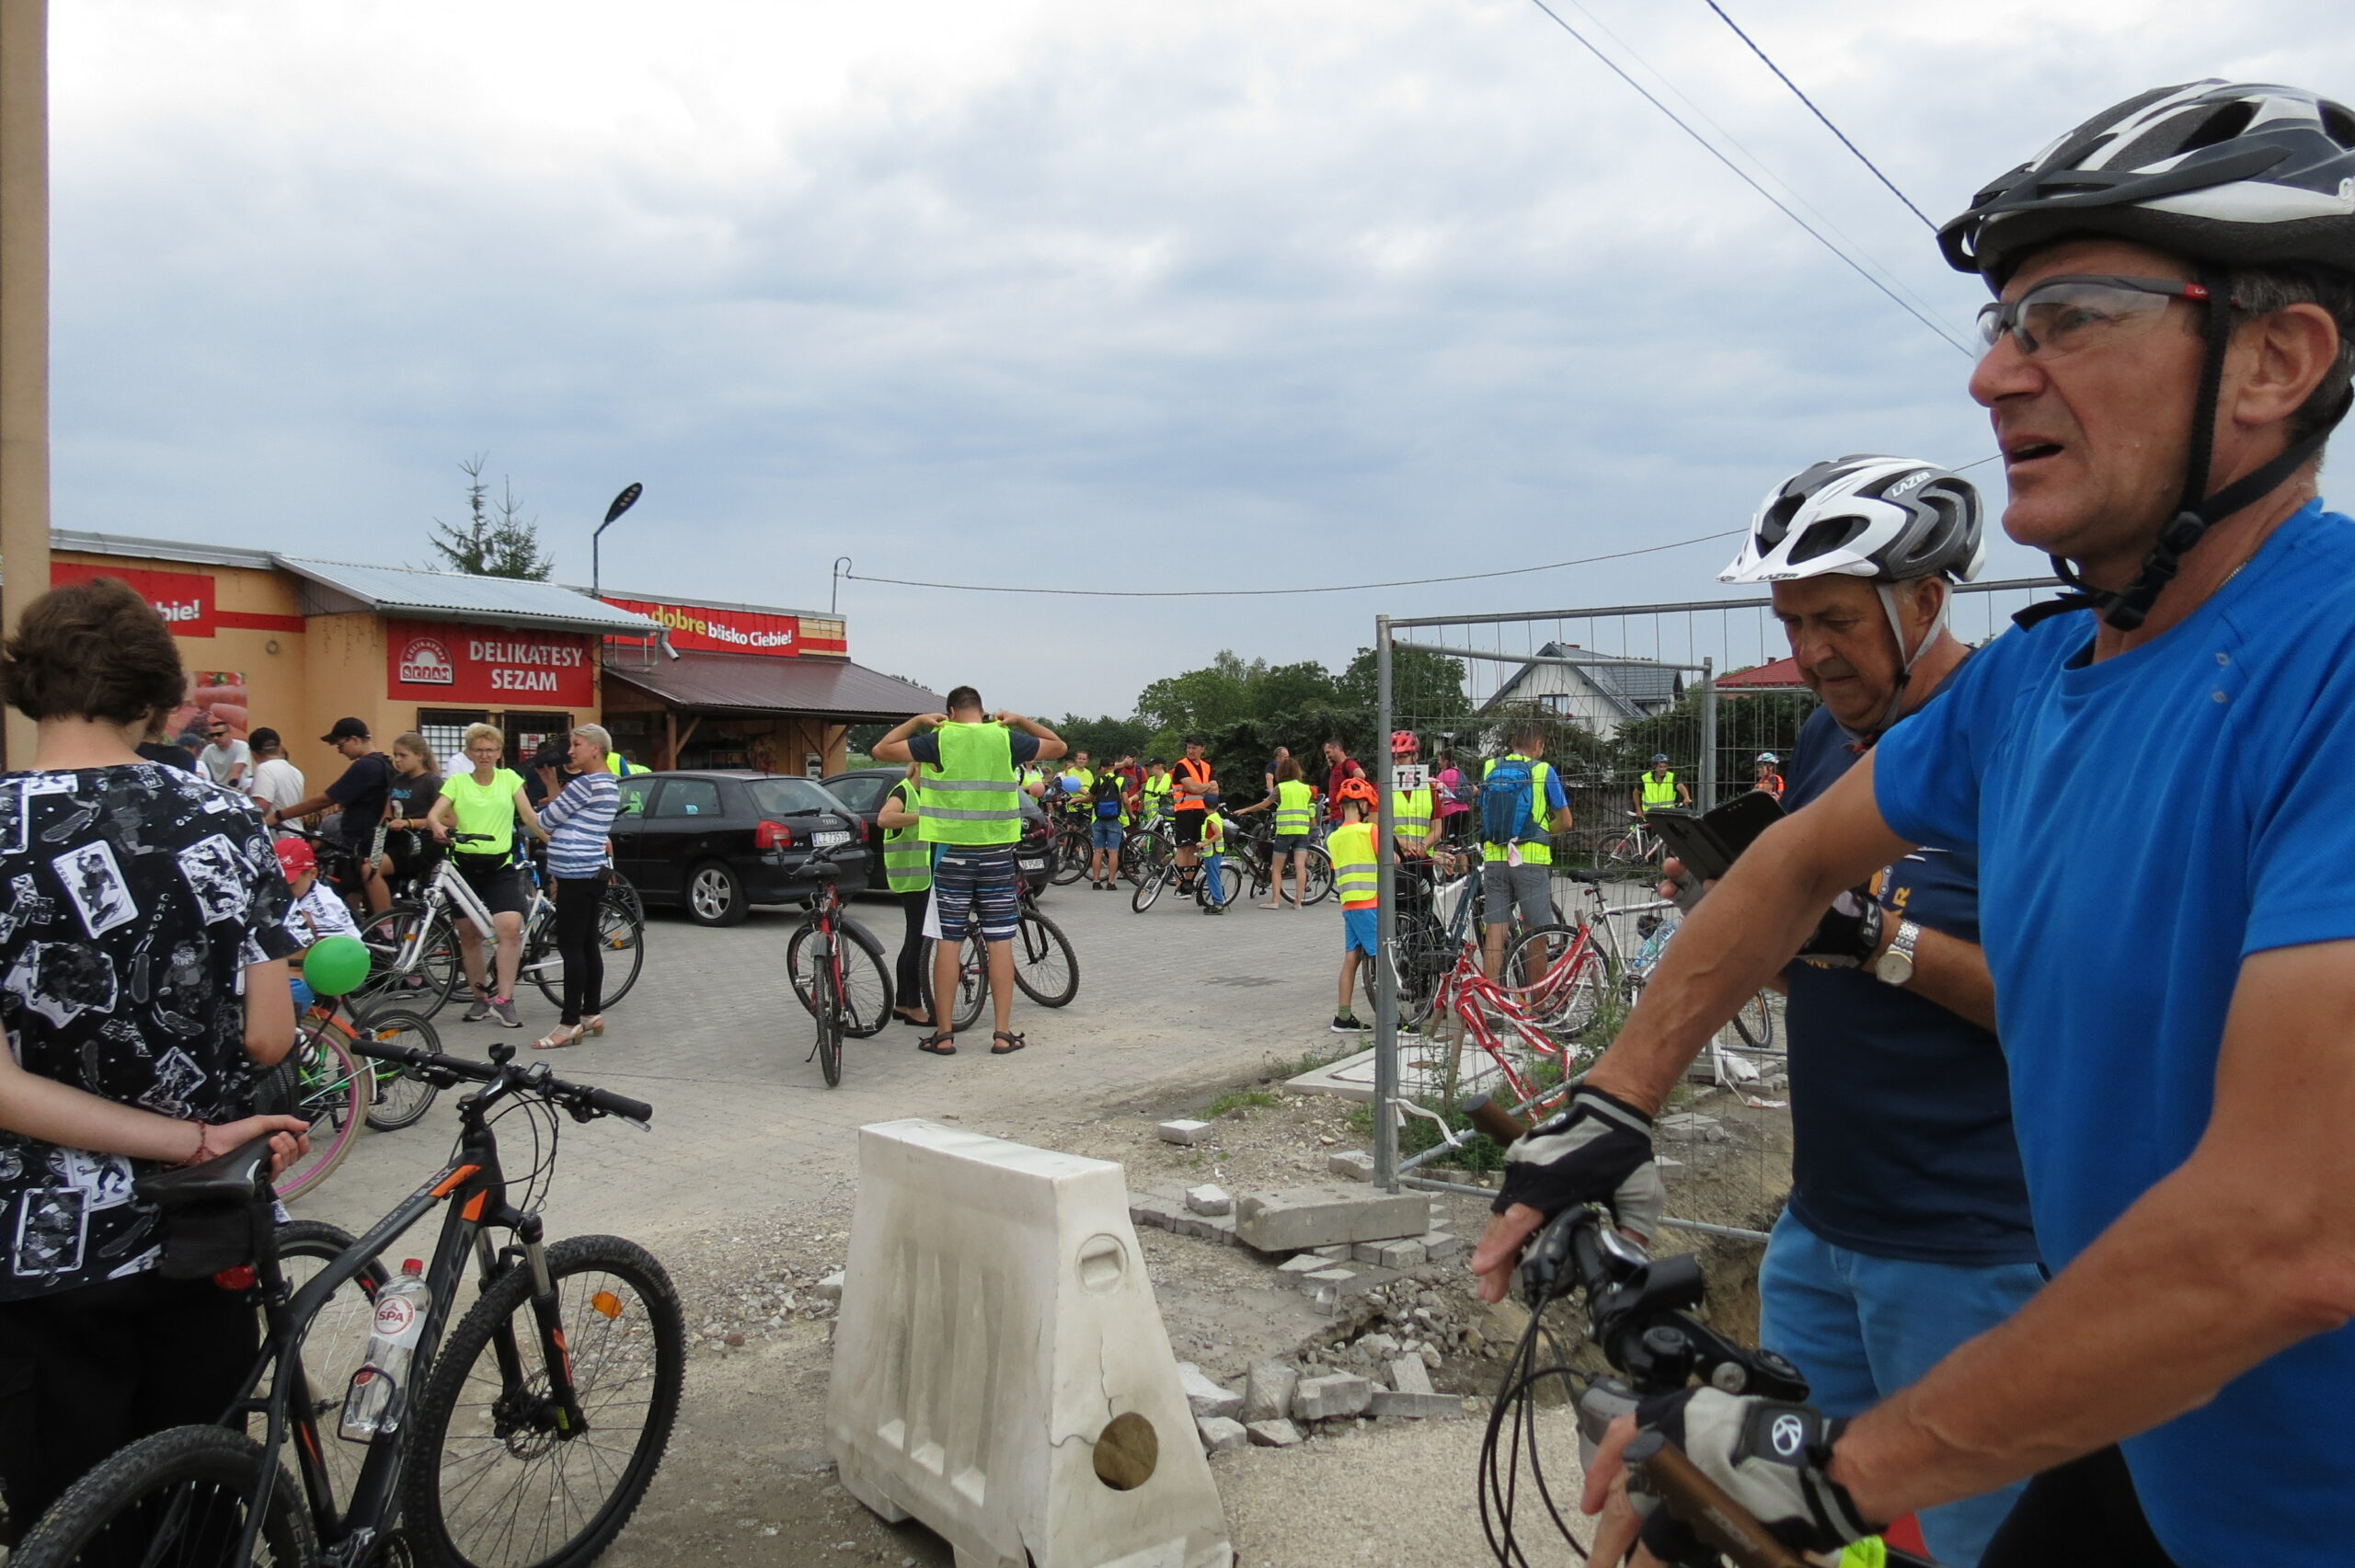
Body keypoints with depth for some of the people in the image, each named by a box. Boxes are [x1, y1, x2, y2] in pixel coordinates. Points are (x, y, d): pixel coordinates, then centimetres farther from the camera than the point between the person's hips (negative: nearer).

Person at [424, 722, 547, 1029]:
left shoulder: (509, 778, 9)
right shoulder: (457, 781, 7)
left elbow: (529, 817, 6)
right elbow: (434, 814, -6)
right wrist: (438, 827, -29)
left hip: (500, 865, -1)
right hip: (464, 864, 1)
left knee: (511, 928, -17)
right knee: (469, 934, 7)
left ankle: (503, 1000, -13)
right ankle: (481, 998, 21)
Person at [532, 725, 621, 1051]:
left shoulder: (588, 783, -15)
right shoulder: (608, 783, 16)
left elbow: (548, 818, -7)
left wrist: (538, 817, 14)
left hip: (578, 876, -10)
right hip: (586, 873, 10)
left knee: (571, 947, -8)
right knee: (587, 945, 13)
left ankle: (570, 1023, -7)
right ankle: (592, 1013, 19)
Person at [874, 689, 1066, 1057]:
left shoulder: (939, 740, -4)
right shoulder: (1006, 739, 1)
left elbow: (881, 750, 4)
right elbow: (1058, 746, 17)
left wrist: (917, 721, 12)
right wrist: (1020, 721, 18)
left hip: (952, 854, -1)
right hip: (997, 854, 1)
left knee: (948, 942, 5)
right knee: (1000, 943, 4)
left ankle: (943, 1034, 8)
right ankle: (1003, 1033, 5)